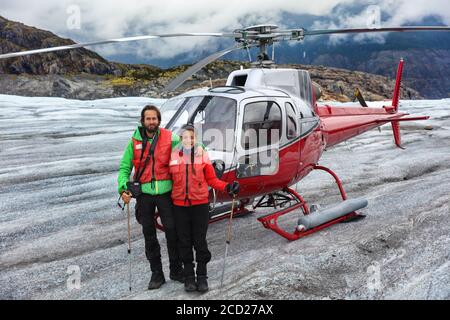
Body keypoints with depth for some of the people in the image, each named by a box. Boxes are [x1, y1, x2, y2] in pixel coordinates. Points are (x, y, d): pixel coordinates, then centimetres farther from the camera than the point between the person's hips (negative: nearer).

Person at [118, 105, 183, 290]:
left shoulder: (170, 139, 0)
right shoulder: (135, 142, 4)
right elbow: (124, 167, 4)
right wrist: (123, 188, -12)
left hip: (165, 191, -1)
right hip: (144, 193, 2)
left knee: (172, 231, 3)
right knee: (149, 235, 9)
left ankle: (176, 270, 21)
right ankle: (156, 274, 22)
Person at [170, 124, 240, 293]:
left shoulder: (202, 155, 0)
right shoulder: (173, 155, 2)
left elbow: (211, 179, 2)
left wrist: (227, 187, -13)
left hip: (200, 204, -1)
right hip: (180, 205, 1)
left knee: (200, 241, 3)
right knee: (184, 242, 7)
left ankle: (202, 276, 17)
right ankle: (189, 275, 20)